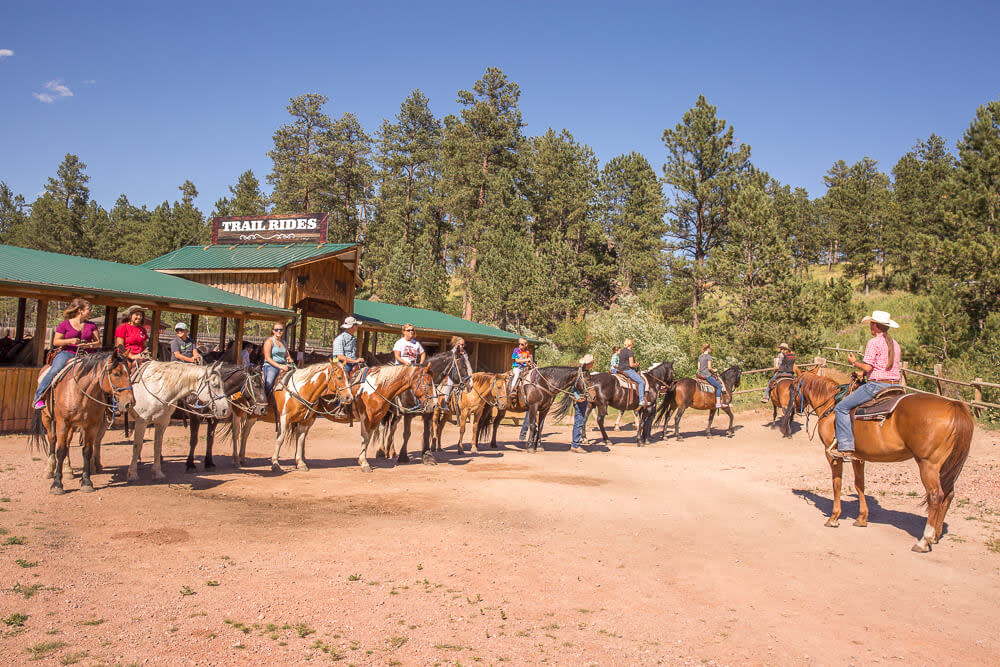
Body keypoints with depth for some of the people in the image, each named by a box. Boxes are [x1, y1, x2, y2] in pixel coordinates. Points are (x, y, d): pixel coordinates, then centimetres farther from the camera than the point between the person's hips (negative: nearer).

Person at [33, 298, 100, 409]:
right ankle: (39, 397, -16)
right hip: (67, 353, -3)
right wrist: (70, 341, -13)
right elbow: (55, 342, 4)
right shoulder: (64, 324, 7)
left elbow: (98, 342, 14)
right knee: (54, 372, -26)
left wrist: (89, 345, -7)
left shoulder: (91, 326, 15)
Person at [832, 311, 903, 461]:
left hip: (876, 385, -9)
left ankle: (846, 448, -15)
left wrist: (854, 362, 2)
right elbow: (897, 367, 19)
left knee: (841, 408, -6)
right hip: (894, 385, 9)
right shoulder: (895, 344, 15)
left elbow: (867, 367, -18)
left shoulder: (874, 342, -10)